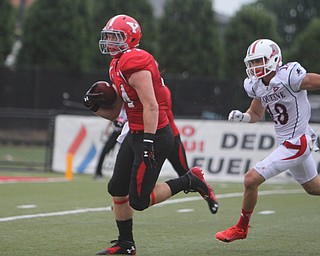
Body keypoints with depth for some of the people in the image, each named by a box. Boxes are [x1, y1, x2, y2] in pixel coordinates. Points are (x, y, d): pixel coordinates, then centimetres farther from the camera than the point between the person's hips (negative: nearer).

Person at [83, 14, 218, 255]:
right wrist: (94, 106, -2)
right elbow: (113, 113, 17)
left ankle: (191, 181, 7)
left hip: (154, 136, -10)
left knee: (138, 201, -7)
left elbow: (151, 107, -24)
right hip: (135, 134, 10)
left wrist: (148, 143, -27)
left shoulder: (134, 63, -19)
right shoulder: (118, 66, 13)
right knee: (117, 189, 12)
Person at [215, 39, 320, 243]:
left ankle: (241, 228, 9)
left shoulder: (289, 76, -22)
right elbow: (257, 115, 15)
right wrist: (242, 117, -5)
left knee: (251, 179, -11)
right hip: (287, 142, 9)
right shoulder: (257, 86, 3)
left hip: (296, 143, -9)